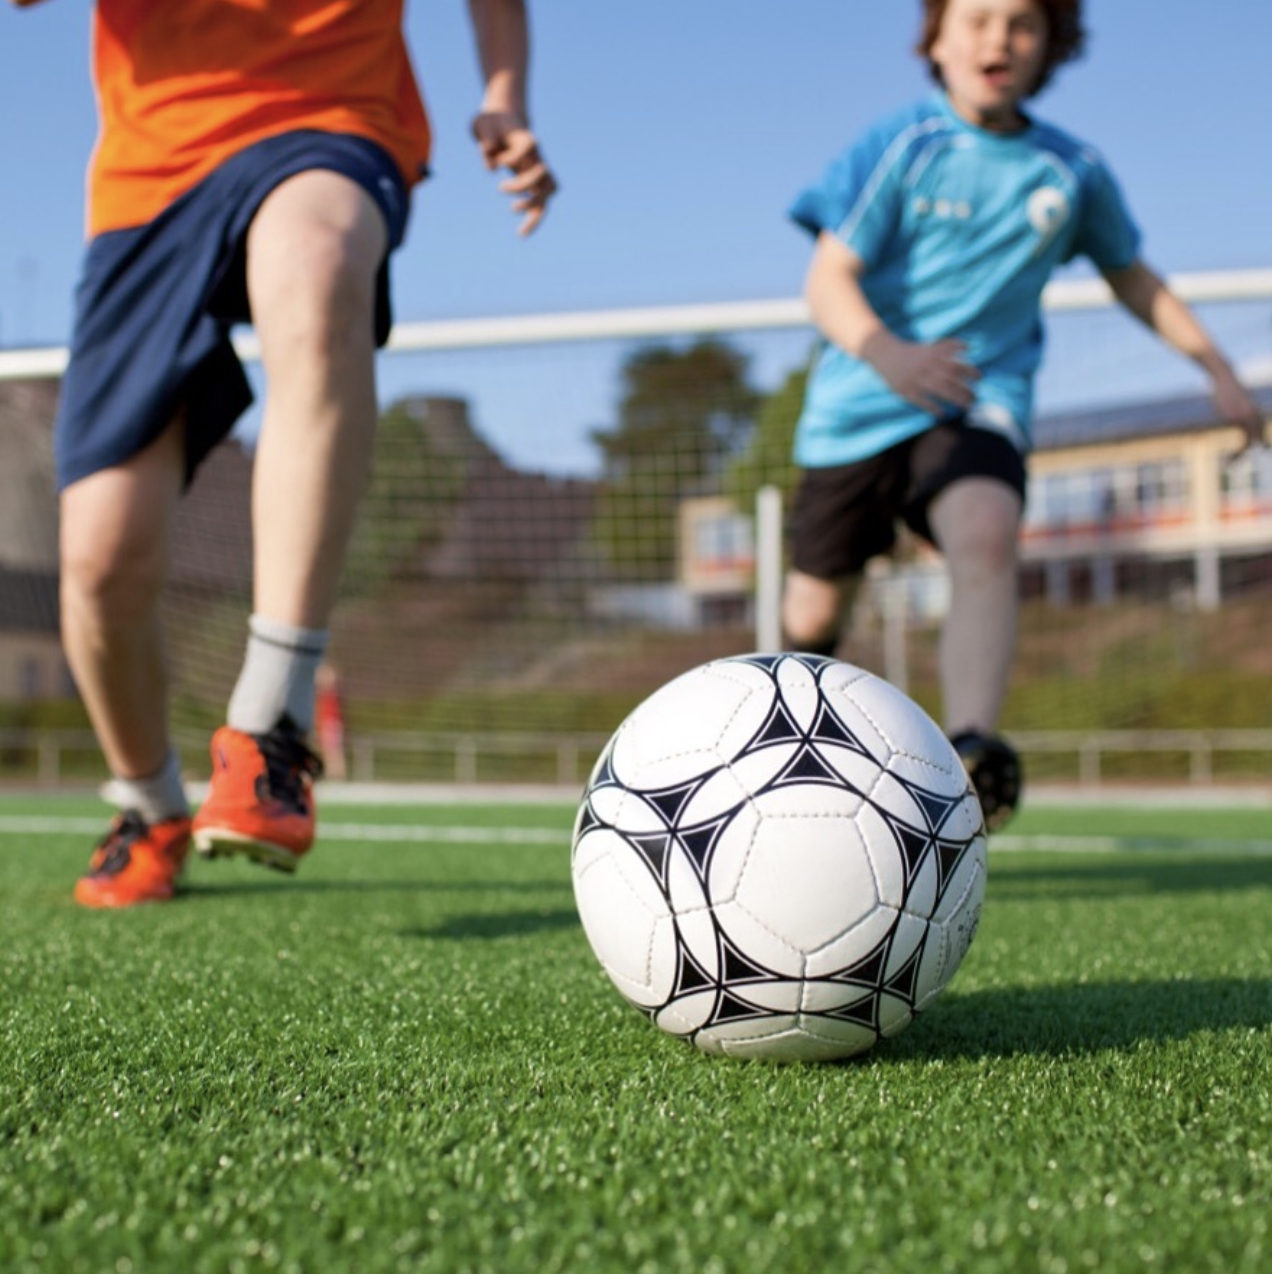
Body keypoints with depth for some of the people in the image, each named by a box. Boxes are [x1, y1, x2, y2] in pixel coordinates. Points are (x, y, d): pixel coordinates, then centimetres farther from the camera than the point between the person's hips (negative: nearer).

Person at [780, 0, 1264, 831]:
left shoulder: (1074, 171, 3)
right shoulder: (902, 145, -7)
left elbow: (1132, 275, 20)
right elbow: (828, 279, -14)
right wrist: (884, 352, -34)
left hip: (980, 403, 1)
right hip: (856, 409, -1)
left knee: (986, 537, -33)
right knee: (812, 621, 5)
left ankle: (971, 753, -47)